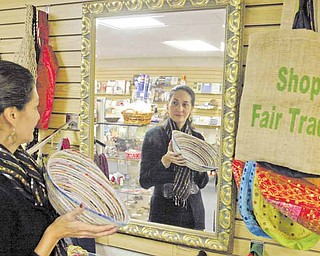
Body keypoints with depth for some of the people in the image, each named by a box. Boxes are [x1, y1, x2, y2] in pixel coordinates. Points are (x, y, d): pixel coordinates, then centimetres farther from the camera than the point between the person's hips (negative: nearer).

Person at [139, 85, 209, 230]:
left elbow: (202, 183, 5)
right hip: (163, 213, -3)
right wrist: (166, 161, -23)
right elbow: (144, 182, -9)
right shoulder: (153, 135, -7)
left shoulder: (197, 138, 3)